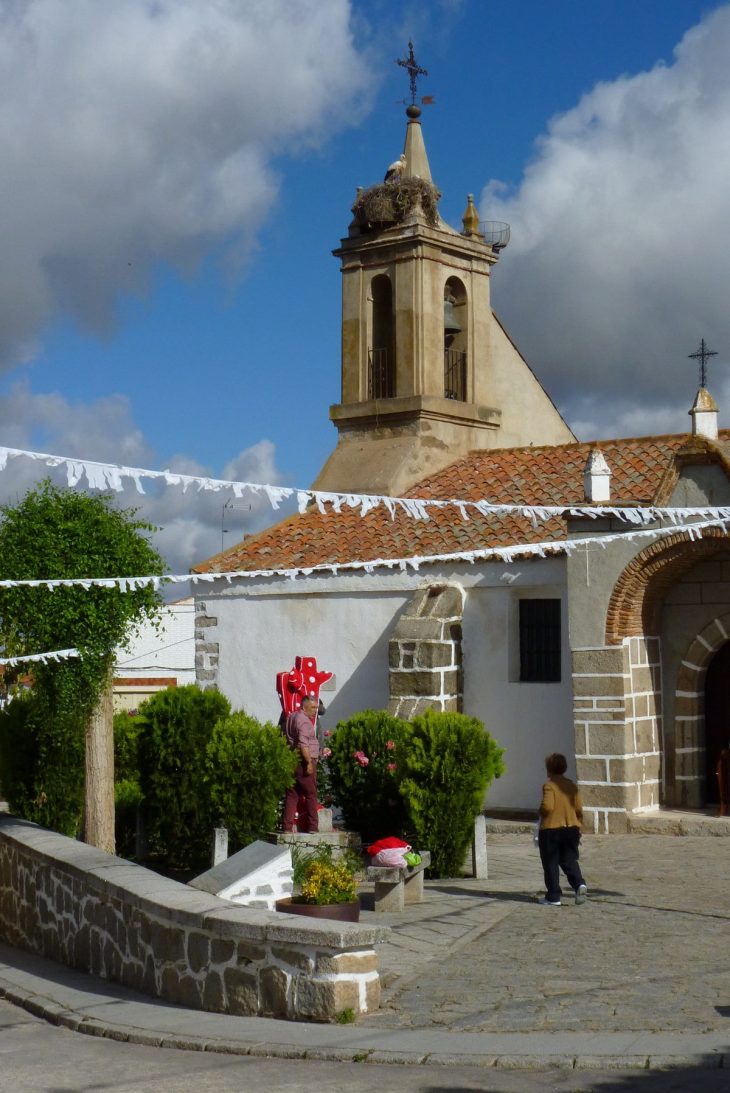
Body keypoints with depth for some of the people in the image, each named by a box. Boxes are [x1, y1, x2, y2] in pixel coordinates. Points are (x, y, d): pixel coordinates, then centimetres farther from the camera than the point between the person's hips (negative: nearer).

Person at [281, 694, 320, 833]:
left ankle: (287, 826, 6)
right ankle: (312, 826, -1)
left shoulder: (290, 718, 17)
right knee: (311, 794, -1)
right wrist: (309, 762, -22)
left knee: (292, 794, 8)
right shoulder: (304, 721, -13)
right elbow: (303, 744, -22)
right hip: (303, 761, -9)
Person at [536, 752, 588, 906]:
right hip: (571, 828, 5)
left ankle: (553, 897, 8)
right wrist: (577, 825, 19)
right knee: (569, 861, 12)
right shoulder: (572, 785, 6)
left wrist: (541, 812, -1)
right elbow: (579, 808, 7)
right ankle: (580, 884, -13)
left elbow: (547, 806, -22)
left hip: (551, 829, -5)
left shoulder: (549, 785, -12)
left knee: (551, 864, 5)